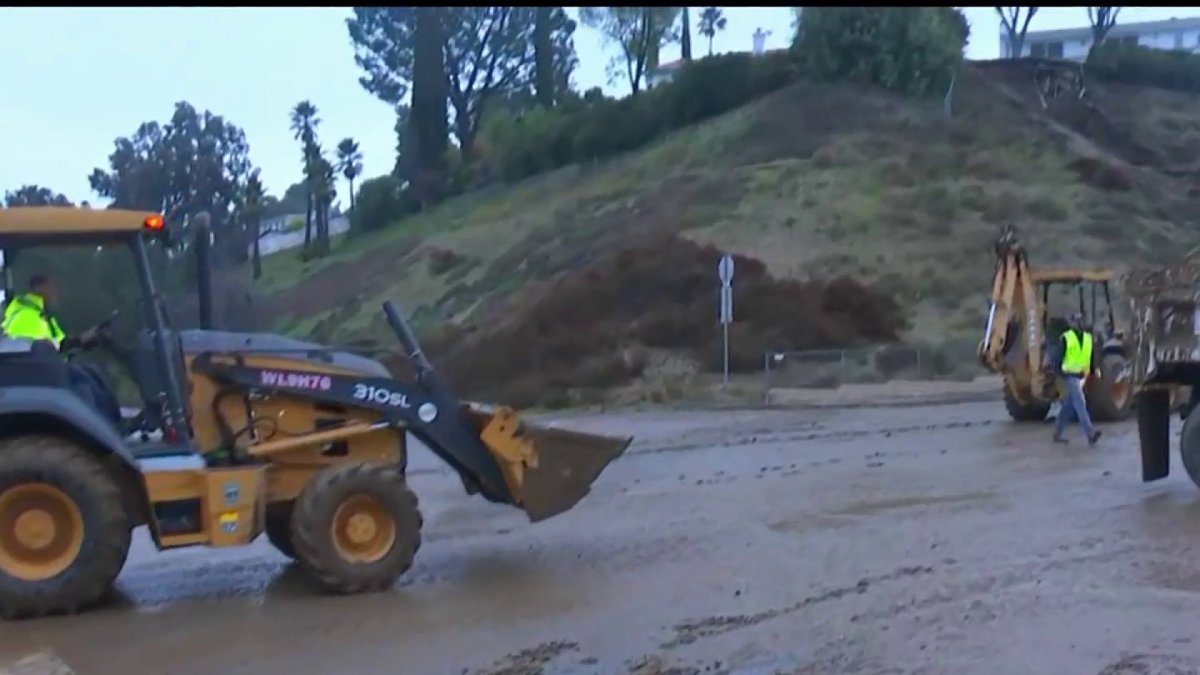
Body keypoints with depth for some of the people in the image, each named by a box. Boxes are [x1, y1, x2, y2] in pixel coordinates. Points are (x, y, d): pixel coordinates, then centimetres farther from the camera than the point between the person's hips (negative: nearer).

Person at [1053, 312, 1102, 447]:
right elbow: (1060, 355, -6)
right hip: (1070, 375, -6)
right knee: (1080, 403, -14)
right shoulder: (1066, 337, -6)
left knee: (1069, 405, 12)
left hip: (1082, 375, 6)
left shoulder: (1088, 337, 11)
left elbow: (1091, 355, 14)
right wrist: (1059, 372, -11)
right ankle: (1090, 434, -20)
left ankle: (1057, 433, 21)